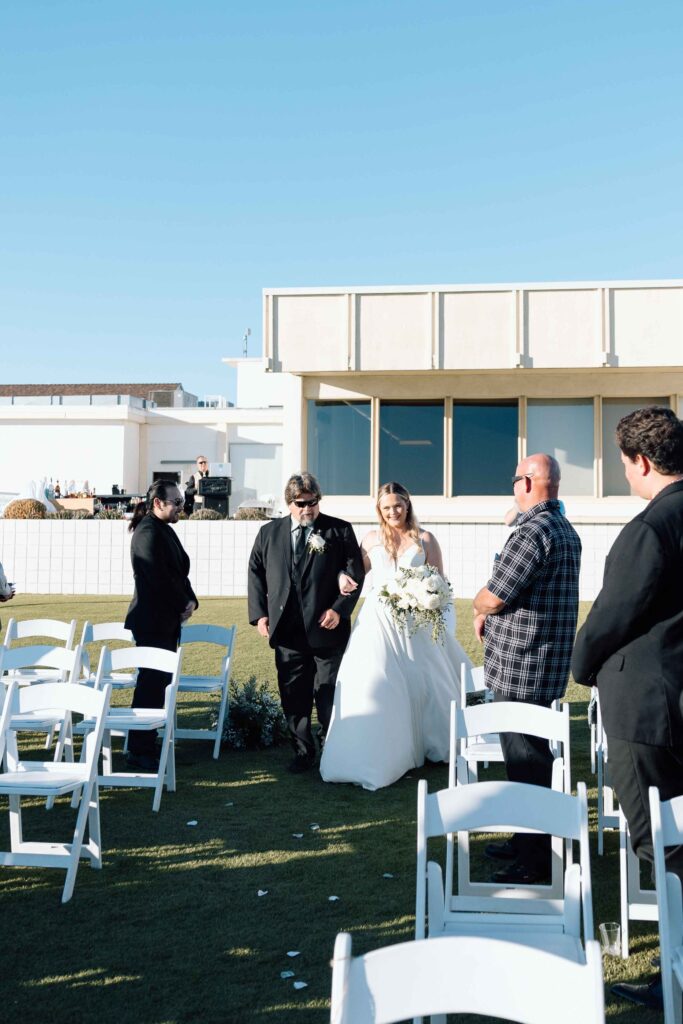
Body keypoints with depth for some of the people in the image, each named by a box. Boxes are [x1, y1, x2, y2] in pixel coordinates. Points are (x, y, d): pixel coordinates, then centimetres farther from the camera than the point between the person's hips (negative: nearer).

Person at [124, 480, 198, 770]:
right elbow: (159, 578, -19)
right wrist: (183, 605, -8)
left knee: (158, 682, 11)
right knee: (152, 683, -6)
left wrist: (190, 601, 1)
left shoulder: (164, 530, 15)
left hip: (167, 620, 10)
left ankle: (146, 745, 19)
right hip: (152, 622, -9)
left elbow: (179, 571, 17)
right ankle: (140, 752, 1)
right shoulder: (149, 532, -15)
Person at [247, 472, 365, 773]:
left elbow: (356, 573, -1)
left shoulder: (340, 531, 1)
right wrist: (259, 613, 2)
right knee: (293, 697, 9)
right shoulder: (269, 532, 9)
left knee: (329, 696, 4)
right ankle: (302, 752, 22)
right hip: (287, 632, 3)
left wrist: (339, 609, -12)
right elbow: (255, 572, 11)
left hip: (327, 628, -2)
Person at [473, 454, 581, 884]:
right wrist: (490, 614, 10)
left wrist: (479, 608, 2)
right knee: (532, 754, 19)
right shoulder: (567, 530, 13)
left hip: (520, 669, -10)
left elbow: (493, 597, -21)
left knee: (526, 760, -1)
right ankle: (528, 840, 33)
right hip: (546, 666, 10)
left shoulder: (533, 530, -20)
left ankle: (536, 861, 8)